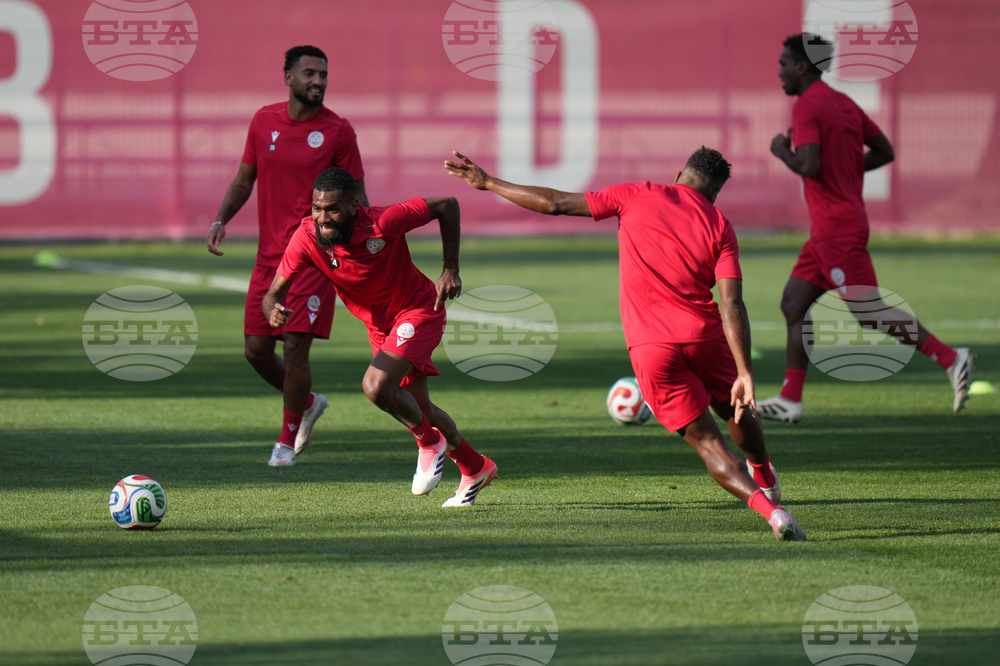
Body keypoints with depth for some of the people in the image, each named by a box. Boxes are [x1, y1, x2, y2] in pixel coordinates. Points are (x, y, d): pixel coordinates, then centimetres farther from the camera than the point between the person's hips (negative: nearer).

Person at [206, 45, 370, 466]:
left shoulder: (337, 131, -5)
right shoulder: (263, 121, 6)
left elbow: (356, 197, 0)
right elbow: (243, 181, 15)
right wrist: (222, 220, -1)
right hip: (270, 254, 4)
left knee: (296, 346, -10)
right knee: (256, 349, 4)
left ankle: (287, 441, 7)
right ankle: (308, 403, 31)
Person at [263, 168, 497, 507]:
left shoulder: (383, 223, -32)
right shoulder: (307, 238, -22)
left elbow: (447, 205, -18)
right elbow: (274, 292, -19)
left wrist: (451, 270, -20)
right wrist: (274, 312, -44)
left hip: (419, 310, -6)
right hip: (379, 325, 6)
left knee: (376, 387, -26)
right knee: (418, 407, 18)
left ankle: (430, 442, 2)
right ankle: (475, 469, 41)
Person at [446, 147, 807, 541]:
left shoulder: (636, 198, 4)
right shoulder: (720, 228, 4)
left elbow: (556, 204, 5)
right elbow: (732, 304, -9)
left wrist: (488, 183, 14)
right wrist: (745, 372, -14)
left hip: (651, 349, -1)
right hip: (705, 338, 1)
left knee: (708, 442, 2)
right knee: (734, 410, 30)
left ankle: (768, 508, -17)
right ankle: (765, 477, 56)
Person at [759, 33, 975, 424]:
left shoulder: (807, 106, -13)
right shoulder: (843, 103, 14)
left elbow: (808, 166, -25)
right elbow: (885, 152, 17)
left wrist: (782, 152, -6)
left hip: (836, 227, -10)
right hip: (833, 227, 10)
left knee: (870, 311, -9)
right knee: (793, 305, 10)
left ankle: (949, 358, -11)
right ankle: (790, 400, 9)